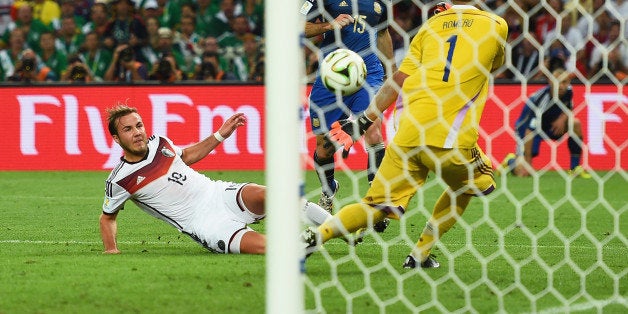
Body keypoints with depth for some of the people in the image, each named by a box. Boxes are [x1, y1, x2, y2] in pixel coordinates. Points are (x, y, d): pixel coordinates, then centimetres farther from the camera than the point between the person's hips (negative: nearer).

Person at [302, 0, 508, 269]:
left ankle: (315, 236, -11)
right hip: (451, 141, -3)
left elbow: (398, 80, 10)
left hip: (408, 134, 3)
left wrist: (362, 122, 16)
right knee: (466, 186, 28)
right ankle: (420, 254, 22)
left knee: (378, 205, 10)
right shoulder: (495, 26, 6)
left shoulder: (431, 25, 13)